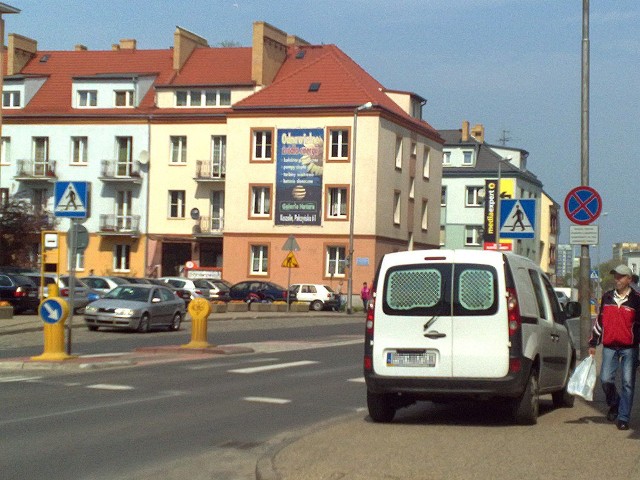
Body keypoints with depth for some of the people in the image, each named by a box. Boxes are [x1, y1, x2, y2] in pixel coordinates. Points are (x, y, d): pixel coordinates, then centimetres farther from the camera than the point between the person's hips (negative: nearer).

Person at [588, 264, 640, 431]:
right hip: (609, 346, 3)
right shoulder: (607, 297, 11)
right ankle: (614, 404, 22)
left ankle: (623, 418, 4)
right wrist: (593, 343, 16)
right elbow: (599, 321, 18)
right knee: (605, 379, -6)